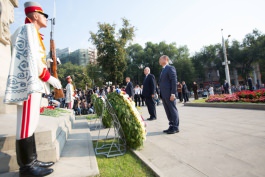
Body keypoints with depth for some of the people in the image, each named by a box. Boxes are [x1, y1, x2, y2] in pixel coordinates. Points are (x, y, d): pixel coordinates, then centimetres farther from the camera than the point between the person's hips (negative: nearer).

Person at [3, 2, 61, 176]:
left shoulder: (33, 32, 27)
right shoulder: (28, 29, -2)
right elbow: (31, 59, -13)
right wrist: (50, 78, -12)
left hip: (35, 83, 10)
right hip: (29, 83, -10)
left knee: (31, 123, 9)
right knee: (26, 124, -7)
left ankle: (31, 161, 17)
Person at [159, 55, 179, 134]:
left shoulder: (170, 68, -6)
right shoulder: (163, 70, 21)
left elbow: (174, 81, -14)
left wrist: (173, 93, -20)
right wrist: (161, 94, 14)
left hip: (169, 94, -9)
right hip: (164, 95, 9)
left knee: (173, 111, 0)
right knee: (168, 112, 11)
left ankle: (175, 127, 8)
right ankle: (171, 126, 19)